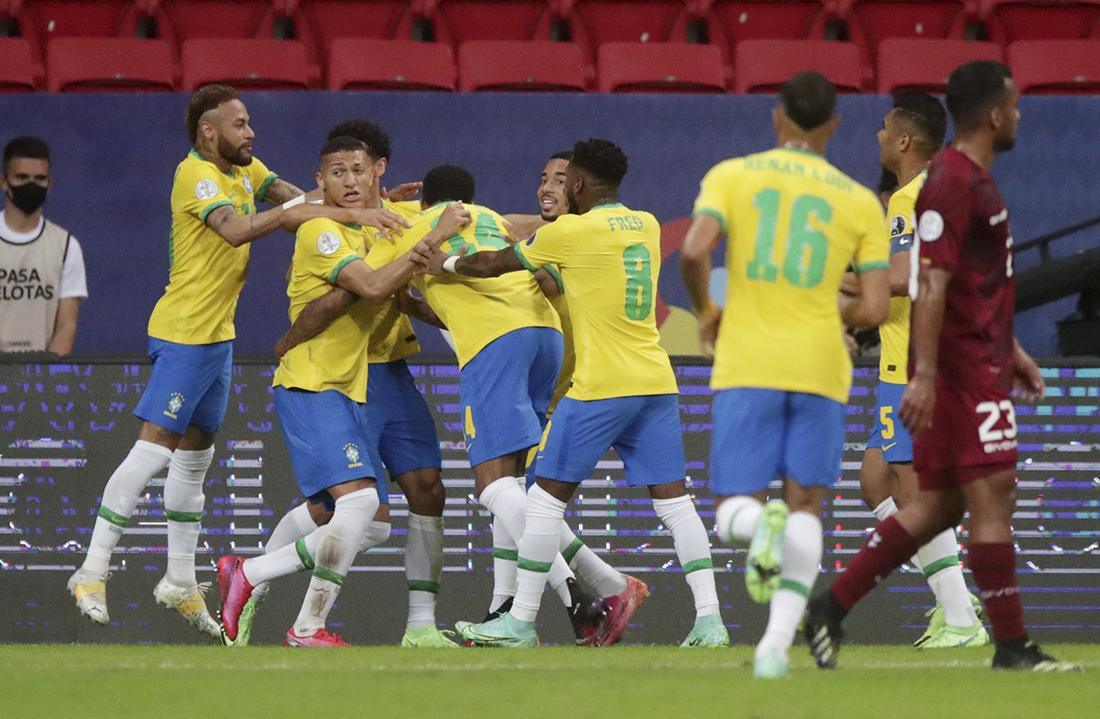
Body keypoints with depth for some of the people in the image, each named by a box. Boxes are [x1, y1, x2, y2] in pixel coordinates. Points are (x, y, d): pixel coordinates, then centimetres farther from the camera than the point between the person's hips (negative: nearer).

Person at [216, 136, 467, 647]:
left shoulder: (367, 236, 18)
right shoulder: (321, 232, -11)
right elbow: (372, 287, -24)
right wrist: (434, 238, -21)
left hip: (349, 394, 10)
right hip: (310, 388, -10)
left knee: (372, 528, 6)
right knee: (358, 498, -24)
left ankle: (246, 574, 12)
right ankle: (308, 628, -14)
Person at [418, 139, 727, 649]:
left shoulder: (570, 232, -7)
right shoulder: (647, 226, 11)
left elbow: (495, 265, 6)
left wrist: (446, 263, 22)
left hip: (600, 387, -6)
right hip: (657, 381, 6)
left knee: (548, 493, 3)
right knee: (673, 497, 4)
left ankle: (520, 621, 6)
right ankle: (709, 619, -4)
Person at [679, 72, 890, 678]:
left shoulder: (731, 175, 4)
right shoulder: (861, 202, 6)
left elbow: (693, 251, -12)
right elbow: (874, 308, -1)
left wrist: (706, 312, 7)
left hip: (747, 365, -1)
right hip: (819, 367, 1)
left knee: (733, 512, 5)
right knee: (805, 505, 11)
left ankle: (761, 526, -32)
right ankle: (777, 644, -3)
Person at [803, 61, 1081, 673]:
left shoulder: (974, 180, 18)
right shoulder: (954, 183, -15)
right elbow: (932, 284, -21)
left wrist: (1012, 350, 28)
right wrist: (924, 375, -25)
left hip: (981, 362, 11)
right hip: (964, 368, -11)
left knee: (938, 505, 10)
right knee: (993, 496, -8)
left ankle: (830, 609, 11)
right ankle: (1013, 646, -5)